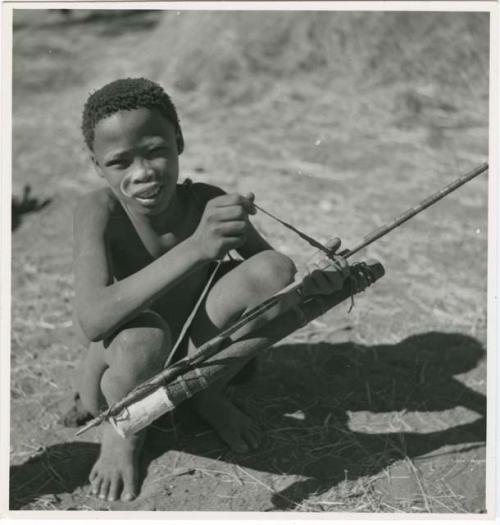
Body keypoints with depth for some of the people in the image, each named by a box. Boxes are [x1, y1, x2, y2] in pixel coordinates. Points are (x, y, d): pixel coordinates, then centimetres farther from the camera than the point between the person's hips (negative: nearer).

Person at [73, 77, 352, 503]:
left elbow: (276, 279, -6)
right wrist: (195, 248, -50)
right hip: (116, 374, -3)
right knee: (141, 339, -40)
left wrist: (320, 276, -30)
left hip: (192, 355, 3)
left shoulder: (208, 202, -16)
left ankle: (207, 394, 6)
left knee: (274, 270, -17)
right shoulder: (100, 211, -26)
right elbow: (92, 320, -41)